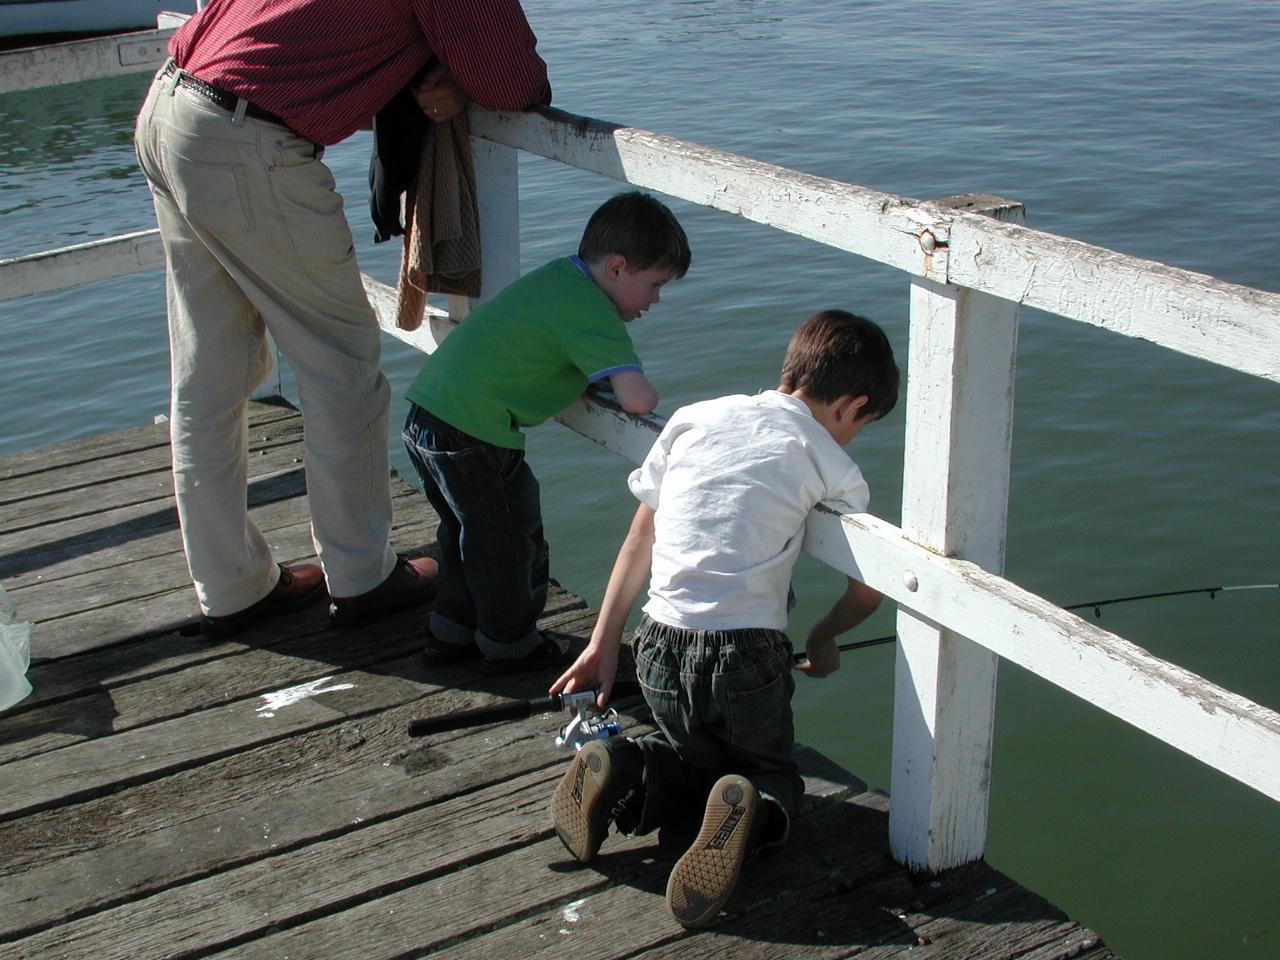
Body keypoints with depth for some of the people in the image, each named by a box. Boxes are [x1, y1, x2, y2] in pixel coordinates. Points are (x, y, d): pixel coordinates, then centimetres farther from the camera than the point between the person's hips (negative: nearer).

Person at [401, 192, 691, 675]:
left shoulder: (559, 274, 12)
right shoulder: (590, 310, -16)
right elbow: (638, 399, -22)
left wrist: (598, 373, 10)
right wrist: (643, 389, 1)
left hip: (424, 415, 9)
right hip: (473, 434, -9)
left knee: (468, 532, 26)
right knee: (508, 541, 12)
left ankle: (451, 633, 39)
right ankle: (509, 646, 30)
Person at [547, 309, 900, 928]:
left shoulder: (693, 419, 10)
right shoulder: (830, 465, 0)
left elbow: (640, 538, 13)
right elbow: (866, 593, 8)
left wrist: (603, 642, 18)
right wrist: (821, 639, 28)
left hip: (660, 652, 4)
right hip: (746, 661, -4)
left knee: (696, 752, 30)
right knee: (773, 773, 22)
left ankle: (623, 772, -1)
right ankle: (748, 816, -13)